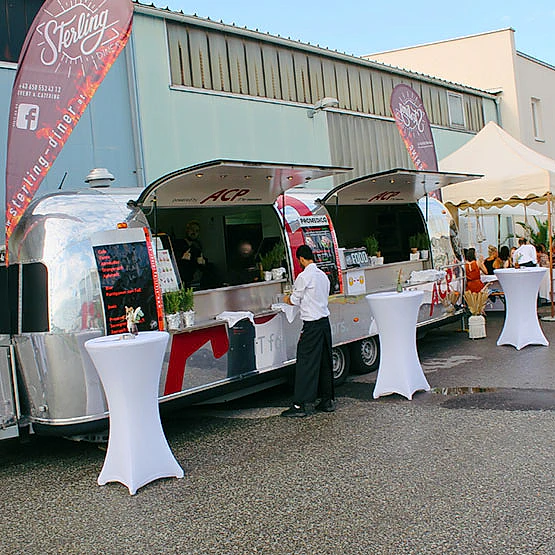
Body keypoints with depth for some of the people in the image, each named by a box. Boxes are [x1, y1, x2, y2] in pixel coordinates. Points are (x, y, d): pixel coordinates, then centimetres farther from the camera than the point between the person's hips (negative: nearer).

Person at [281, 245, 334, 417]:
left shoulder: (304, 276, -13)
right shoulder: (323, 275, 12)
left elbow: (295, 301, -6)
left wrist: (287, 299, 16)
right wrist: (297, 297, 24)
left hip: (312, 325, -8)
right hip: (325, 321, 8)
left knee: (306, 363, -4)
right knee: (325, 363, 13)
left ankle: (302, 404, -1)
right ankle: (328, 401, 19)